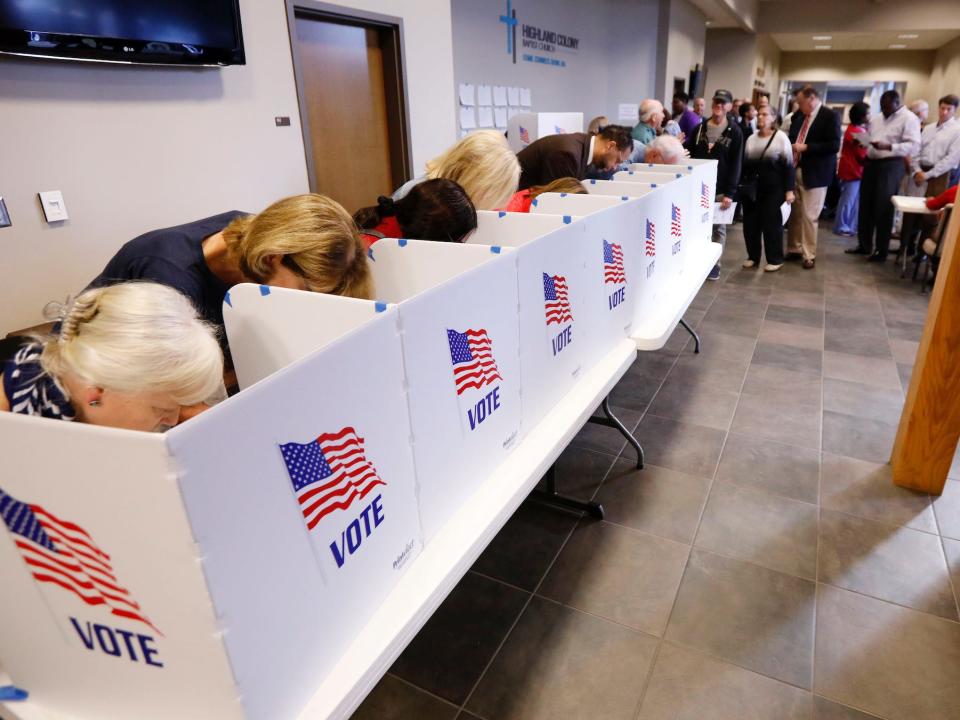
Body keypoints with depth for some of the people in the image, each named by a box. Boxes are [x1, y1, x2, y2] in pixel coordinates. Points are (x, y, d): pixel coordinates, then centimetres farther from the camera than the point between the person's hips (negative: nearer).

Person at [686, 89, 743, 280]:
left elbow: (736, 164, -4)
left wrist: (730, 192, -12)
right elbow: (688, 156, 7)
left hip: (720, 189, -2)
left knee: (718, 227, 5)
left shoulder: (735, 132, 1)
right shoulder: (699, 128, 9)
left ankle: (714, 262, 13)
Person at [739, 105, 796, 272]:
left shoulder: (781, 137, -3)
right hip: (751, 188, 4)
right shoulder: (751, 138, 10)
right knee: (750, 222, 4)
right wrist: (741, 185, 6)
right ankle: (753, 256, 18)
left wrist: (789, 189, -10)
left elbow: (788, 165, -4)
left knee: (771, 222, -1)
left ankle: (775, 259, 9)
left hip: (773, 188, -4)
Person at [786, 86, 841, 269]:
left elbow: (834, 146, -15)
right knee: (794, 213, 12)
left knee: (809, 216, -2)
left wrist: (806, 147, -19)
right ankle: (794, 249, 24)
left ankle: (809, 255, 7)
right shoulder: (798, 115, 11)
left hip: (814, 173, -6)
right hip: (794, 170, 6)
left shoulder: (830, 116, -8)